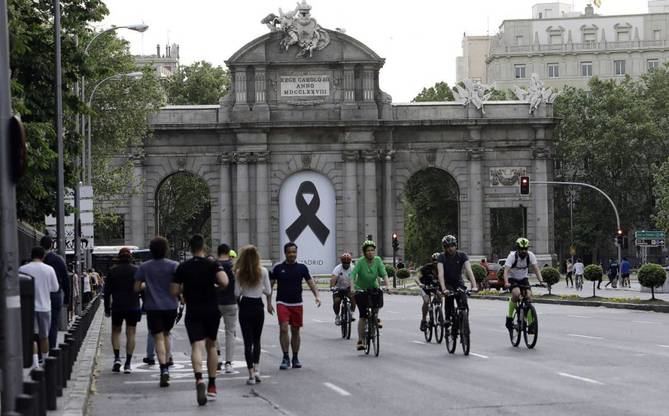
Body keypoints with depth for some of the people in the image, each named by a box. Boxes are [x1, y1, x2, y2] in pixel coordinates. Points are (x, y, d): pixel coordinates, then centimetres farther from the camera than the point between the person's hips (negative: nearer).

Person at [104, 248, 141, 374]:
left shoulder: (113, 271, 1)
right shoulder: (137, 270, 0)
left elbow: (107, 291, 2)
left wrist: (107, 308, 8)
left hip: (117, 307, 0)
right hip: (133, 307, 0)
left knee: (116, 331, 15)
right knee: (130, 334, 3)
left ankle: (117, 357, -3)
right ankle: (128, 364, -2)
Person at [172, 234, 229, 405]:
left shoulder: (183, 267, 0)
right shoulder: (212, 264, -4)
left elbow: (174, 291, -1)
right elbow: (224, 282, -19)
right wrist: (216, 285, 3)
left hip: (193, 312, -1)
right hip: (212, 311, 1)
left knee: (197, 346, -11)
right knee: (211, 346, 16)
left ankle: (199, 379, -38)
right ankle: (212, 387, 20)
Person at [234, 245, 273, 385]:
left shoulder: (239, 273, -7)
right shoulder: (263, 272, -6)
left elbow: (237, 293, -5)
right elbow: (268, 291, -2)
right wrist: (269, 304, 18)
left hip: (245, 307, -1)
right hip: (258, 306, 1)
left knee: (248, 341, 2)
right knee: (256, 340, 17)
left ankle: (251, 374, -3)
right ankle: (256, 369, 8)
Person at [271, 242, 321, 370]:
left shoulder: (302, 268, 4)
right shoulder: (278, 268, 1)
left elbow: (310, 282, 2)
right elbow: (271, 285, 6)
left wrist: (316, 295, -14)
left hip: (297, 304, 2)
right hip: (282, 303, -2)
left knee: (295, 331, 8)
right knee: (283, 329, -14)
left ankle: (295, 358, 18)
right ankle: (285, 358, -9)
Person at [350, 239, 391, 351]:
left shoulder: (377, 260, -10)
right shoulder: (360, 261, -19)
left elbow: (384, 273, -18)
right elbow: (352, 274, -27)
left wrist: (387, 285, -33)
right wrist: (352, 287, -41)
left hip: (373, 288, 3)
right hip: (361, 290, -3)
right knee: (363, 316, -11)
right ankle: (360, 340, -5)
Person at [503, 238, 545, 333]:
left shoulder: (530, 255, -13)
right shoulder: (512, 256, -23)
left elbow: (535, 268, -16)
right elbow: (506, 270, -30)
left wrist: (541, 280, -32)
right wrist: (506, 282, -47)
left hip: (523, 279, 3)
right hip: (512, 279, -3)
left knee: (529, 295, -17)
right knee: (516, 293, -33)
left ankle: (531, 324, -9)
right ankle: (509, 316, -16)